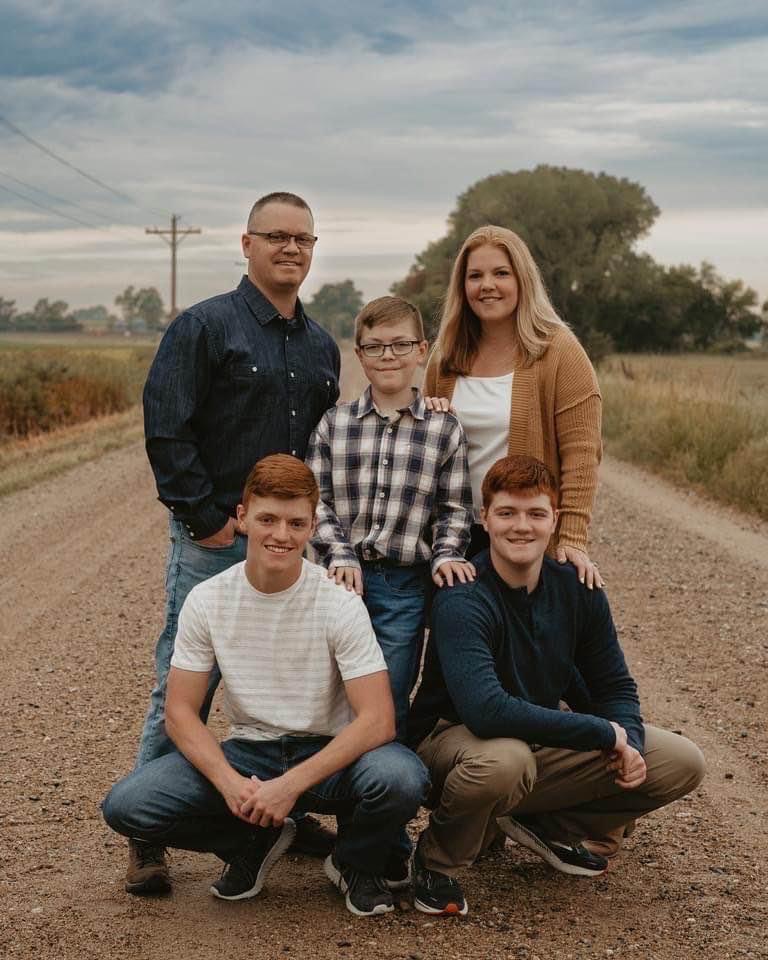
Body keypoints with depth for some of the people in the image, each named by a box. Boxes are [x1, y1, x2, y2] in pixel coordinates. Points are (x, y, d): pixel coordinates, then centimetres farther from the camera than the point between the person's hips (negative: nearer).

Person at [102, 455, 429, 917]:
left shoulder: (339, 604, -15)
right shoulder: (207, 601, -8)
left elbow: (378, 720, -20)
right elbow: (181, 710, -5)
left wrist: (291, 784, -29)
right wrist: (231, 783, -23)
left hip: (328, 755, -2)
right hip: (246, 752, 2)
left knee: (401, 777, -35)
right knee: (126, 806, -20)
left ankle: (356, 862, 2)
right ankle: (257, 841, 8)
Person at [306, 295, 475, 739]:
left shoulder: (444, 428, 2)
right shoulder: (334, 423, 5)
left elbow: (454, 508, 5)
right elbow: (318, 500, 3)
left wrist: (445, 555, -10)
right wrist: (340, 555, -9)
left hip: (406, 585, -1)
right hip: (345, 575, 1)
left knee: (389, 703, 4)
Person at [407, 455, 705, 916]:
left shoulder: (577, 590, -5)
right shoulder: (462, 602, -25)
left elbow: (615, 686, 6)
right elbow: (487, 712, -38)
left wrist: (629, 741, -17)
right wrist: (604, 732, -30)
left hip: (543, 740, 6)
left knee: (683, 763, -5)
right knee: (504, 760, -42)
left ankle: (545, 825, 12)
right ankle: (436, 861, -10)